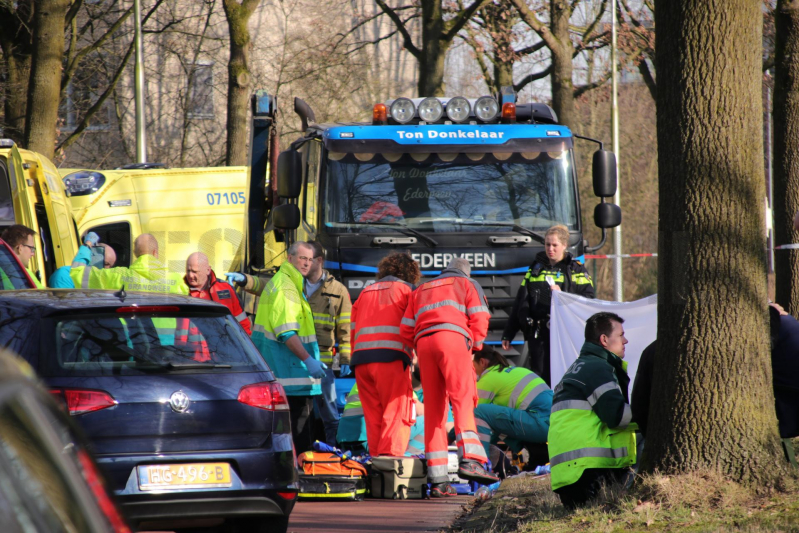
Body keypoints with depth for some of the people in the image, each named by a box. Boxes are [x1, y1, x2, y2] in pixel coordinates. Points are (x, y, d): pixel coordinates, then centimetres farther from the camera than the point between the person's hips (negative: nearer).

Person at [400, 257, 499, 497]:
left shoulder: (421, 290, 34)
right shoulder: (468, 284, 22)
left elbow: (406, 329, 22)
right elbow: (479, 318, 6)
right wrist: (475, 345, 18)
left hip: (423, 342, 4)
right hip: (453, 338, -4)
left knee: (433, 409, 3)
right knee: (463, 398, -14)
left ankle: (437, 479, -4)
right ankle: (469, 460, -36)